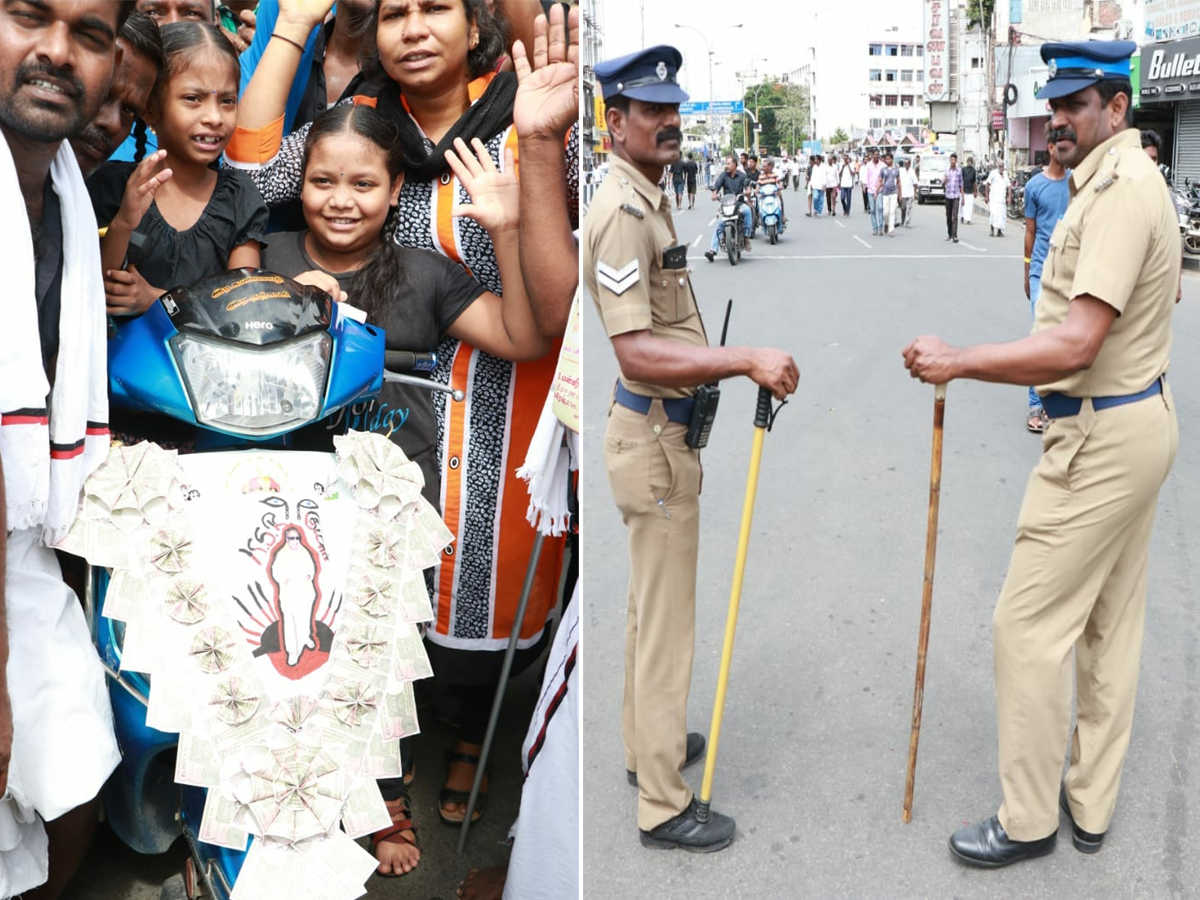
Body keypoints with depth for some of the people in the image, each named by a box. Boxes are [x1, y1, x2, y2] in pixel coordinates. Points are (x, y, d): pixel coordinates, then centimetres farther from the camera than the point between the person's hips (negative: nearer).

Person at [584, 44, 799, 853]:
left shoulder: (648, 202, 11)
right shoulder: (624, 213, -21)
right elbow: (637, 354, -30)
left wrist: (732, 362, 23)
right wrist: (745, 359, -36)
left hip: (661, 427, 10)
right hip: (654, 436, -10)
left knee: (650, 606, 22)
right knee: (667, 623, -1)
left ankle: (649, 744, 40)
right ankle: (663, 806, 11)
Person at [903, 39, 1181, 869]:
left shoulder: (1119, 191, -20)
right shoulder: (1129, 180, 13)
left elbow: (1075, 346, -29)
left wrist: (958, 362, -25)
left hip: (1101, 440, -11)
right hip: (1140, 420, 11)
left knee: (1030, 624, -2)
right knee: (1112, 623, 16)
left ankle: (1029, 820, 11)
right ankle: (1092, 803, 28)